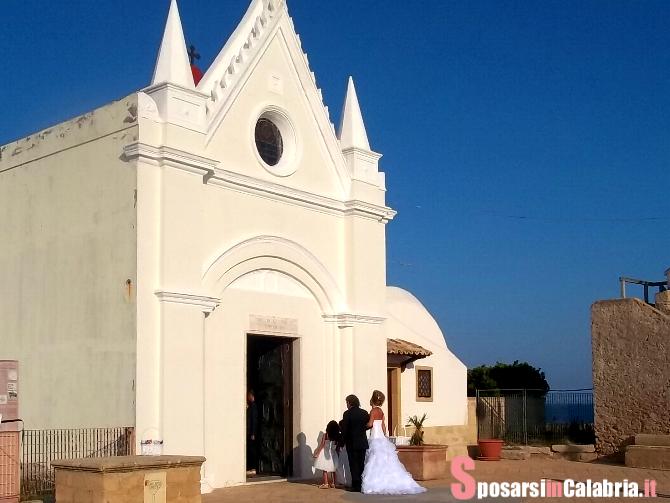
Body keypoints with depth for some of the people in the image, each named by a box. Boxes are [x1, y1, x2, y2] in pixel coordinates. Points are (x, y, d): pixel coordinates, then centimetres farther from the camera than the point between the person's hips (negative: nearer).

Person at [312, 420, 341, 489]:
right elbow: (338, 447, 2)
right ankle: (333, 483, 19)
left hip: (326, 453, -4)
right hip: (334, 454, 4)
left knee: (325, 470, 1)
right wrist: (338, 454, 14)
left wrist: (317, 453, -4)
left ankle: (326, 484, -2)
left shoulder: (325, 435, -12)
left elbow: (322, 445, -12)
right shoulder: (338, 436, -3)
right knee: (333, 470, 15)